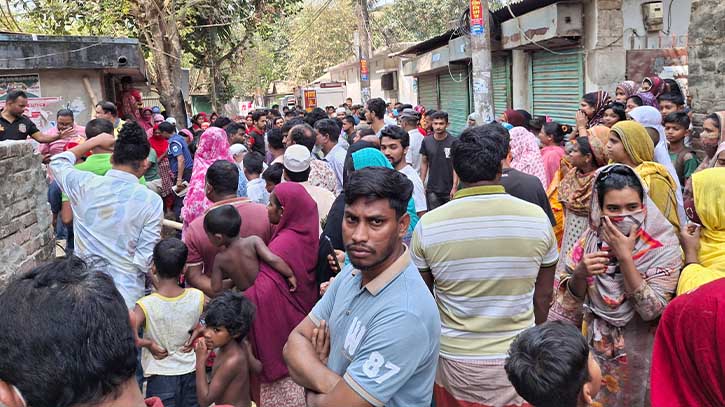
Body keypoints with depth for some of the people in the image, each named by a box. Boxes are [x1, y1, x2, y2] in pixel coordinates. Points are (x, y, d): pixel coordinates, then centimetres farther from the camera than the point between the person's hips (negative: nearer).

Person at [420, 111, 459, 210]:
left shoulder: (453, 142, -6)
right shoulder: (426, 141, 2)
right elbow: (424, 163, 9)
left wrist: (455, 187, -12)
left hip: (449, 189, -2)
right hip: (432, 189, 2)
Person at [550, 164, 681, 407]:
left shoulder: (663, 246, -16)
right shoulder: (592, 238, -8)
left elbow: (652, 310, -23)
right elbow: (571, 300, -3)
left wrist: (625, 257, -28)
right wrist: (581, 273, -23)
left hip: (638, 354, -2)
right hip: (596, 349, 3)